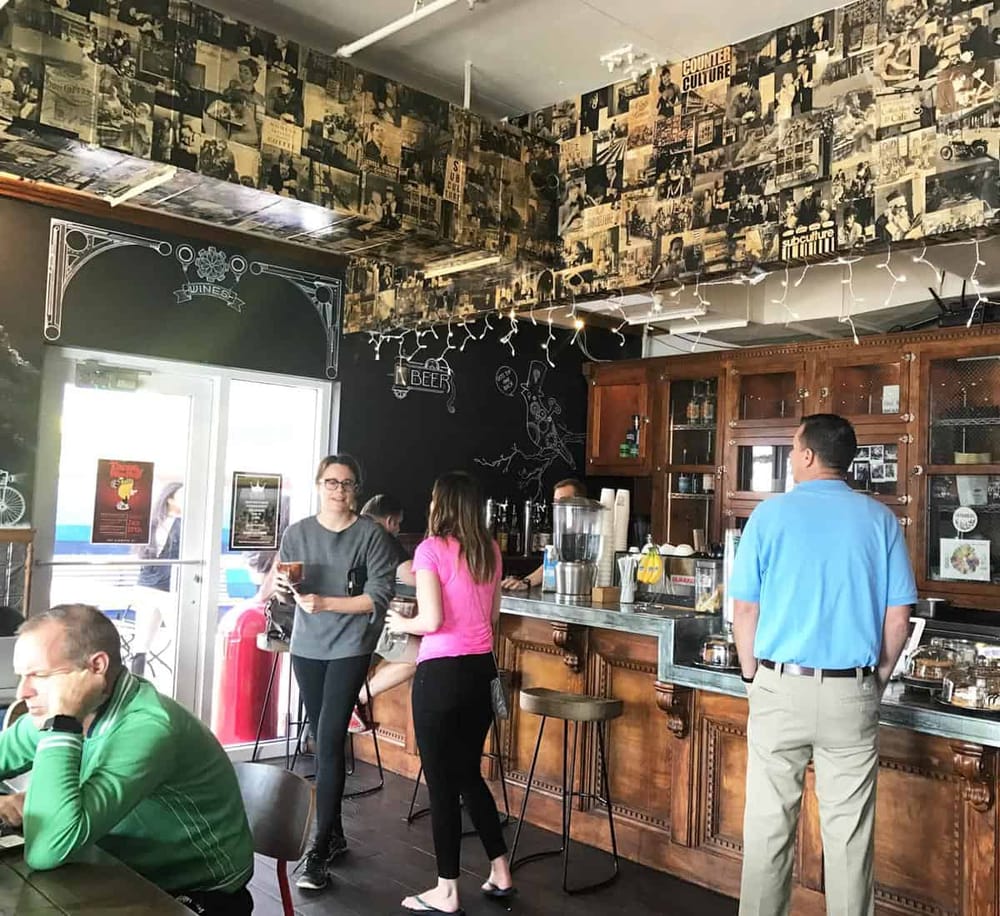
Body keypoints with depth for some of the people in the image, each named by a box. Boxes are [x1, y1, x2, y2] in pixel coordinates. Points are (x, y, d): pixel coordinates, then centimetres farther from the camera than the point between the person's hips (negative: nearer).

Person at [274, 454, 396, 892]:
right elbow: (282, 586, 11)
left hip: (349, 648, -4)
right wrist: (282, 585, -12)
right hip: (306, 647, 4)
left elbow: (379, 596, -13)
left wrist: (324, 602, -22)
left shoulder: (371, 535, -7)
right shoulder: (298, 532, 3)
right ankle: (335, 833, 26)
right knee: (324, 742, 12)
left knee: (330, 741, -9)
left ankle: (319, 850, -1)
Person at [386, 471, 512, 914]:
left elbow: (432, 620, -18)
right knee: (469, 774, 21)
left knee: (441, 782, 6)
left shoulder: (431, 549, -12)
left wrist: (402, 624, 1)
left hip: (441, 673, -6)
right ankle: (501, 873, 29)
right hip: (481, 668, 7)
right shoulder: (489, 549, 7)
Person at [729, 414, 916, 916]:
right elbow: (898, 620, 1)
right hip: (852, 695, 2)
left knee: (769, 827, 9)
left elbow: (744, 610, -3)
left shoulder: (770, 514, -5)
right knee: (849, 833, 11)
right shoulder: (879, 519, 1)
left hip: (780, 689, -1)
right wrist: (877, 679, 15)